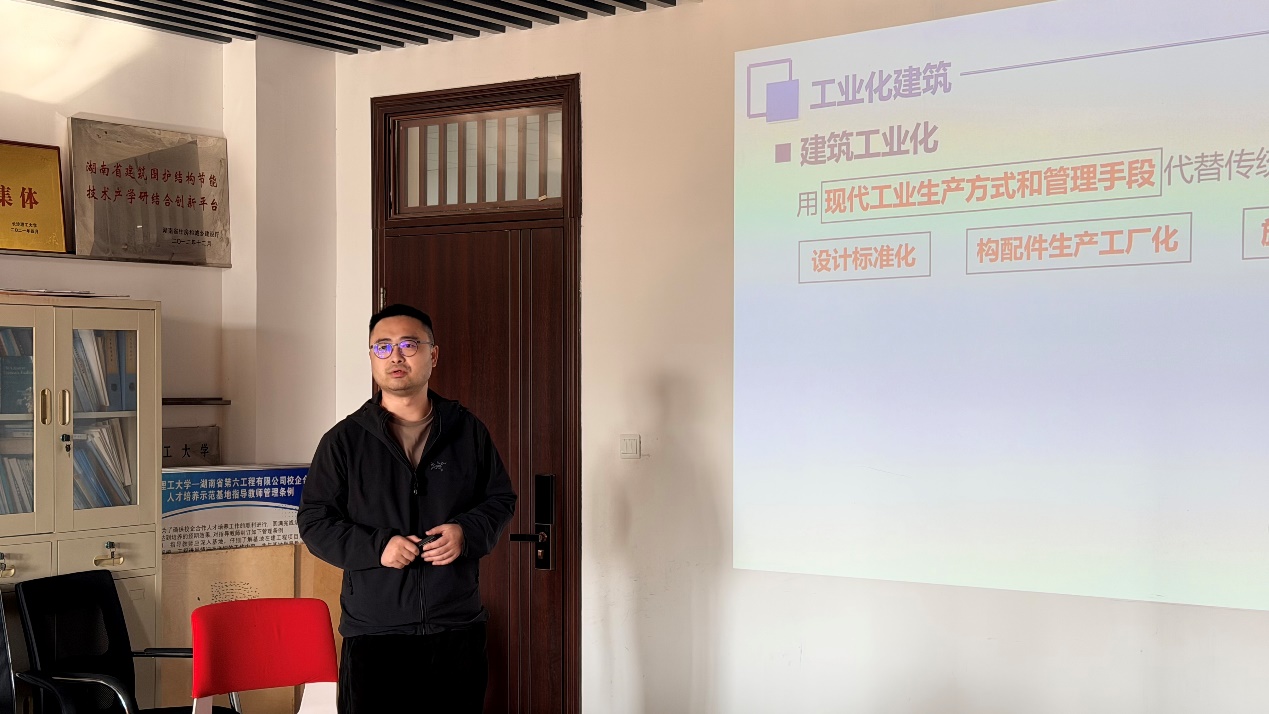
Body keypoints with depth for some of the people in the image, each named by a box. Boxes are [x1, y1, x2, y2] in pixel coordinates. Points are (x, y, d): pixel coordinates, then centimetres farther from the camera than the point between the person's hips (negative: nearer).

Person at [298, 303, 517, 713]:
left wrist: (467, 532, -8)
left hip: (458, 630, 2)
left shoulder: (467, 430, 7)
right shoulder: (344, 440, 2)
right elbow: (314, 522, 1)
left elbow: (501, 499, 13)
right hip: (374, 634, -2)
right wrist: (376, 546, -15)